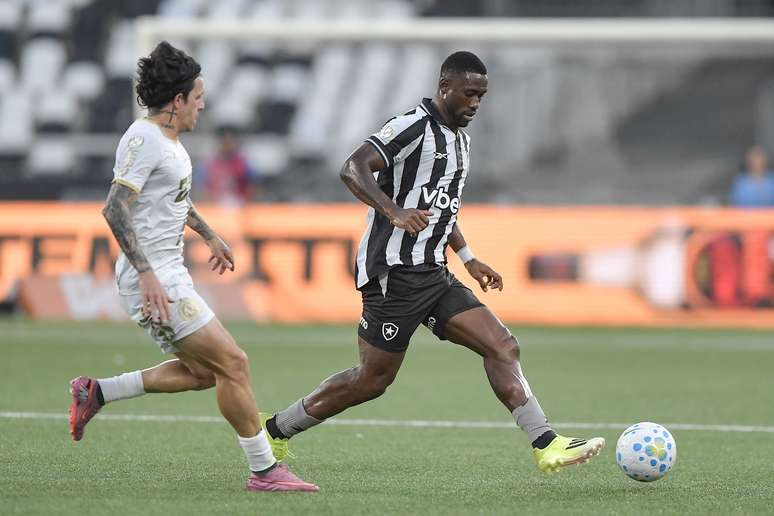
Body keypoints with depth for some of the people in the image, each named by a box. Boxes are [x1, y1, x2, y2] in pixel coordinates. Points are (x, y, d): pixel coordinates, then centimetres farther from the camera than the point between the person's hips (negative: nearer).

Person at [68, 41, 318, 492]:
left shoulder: (169, 140, 14)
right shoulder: (144, 139, -16)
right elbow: (115, 209, -23)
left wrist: (209, 235, 41)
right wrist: (146, 272, -28)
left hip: (168, 276, 10)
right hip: (153, 280, -10)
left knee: (202, 371, 14)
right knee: (233, 363, -9)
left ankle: (97, 392, 18)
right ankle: (264, 470, -4)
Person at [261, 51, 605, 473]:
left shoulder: (460, 138, 18)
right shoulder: (413, 127, -12)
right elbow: (352, 169, -23)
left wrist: (468, 259, 26)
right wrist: (394, 212, -36)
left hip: (433, 275, 9)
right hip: (394, 274, -9)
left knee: (502, 347, -6)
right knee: (373, 379, -2)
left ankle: (546, 446, -11)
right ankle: (275, 430, 14)